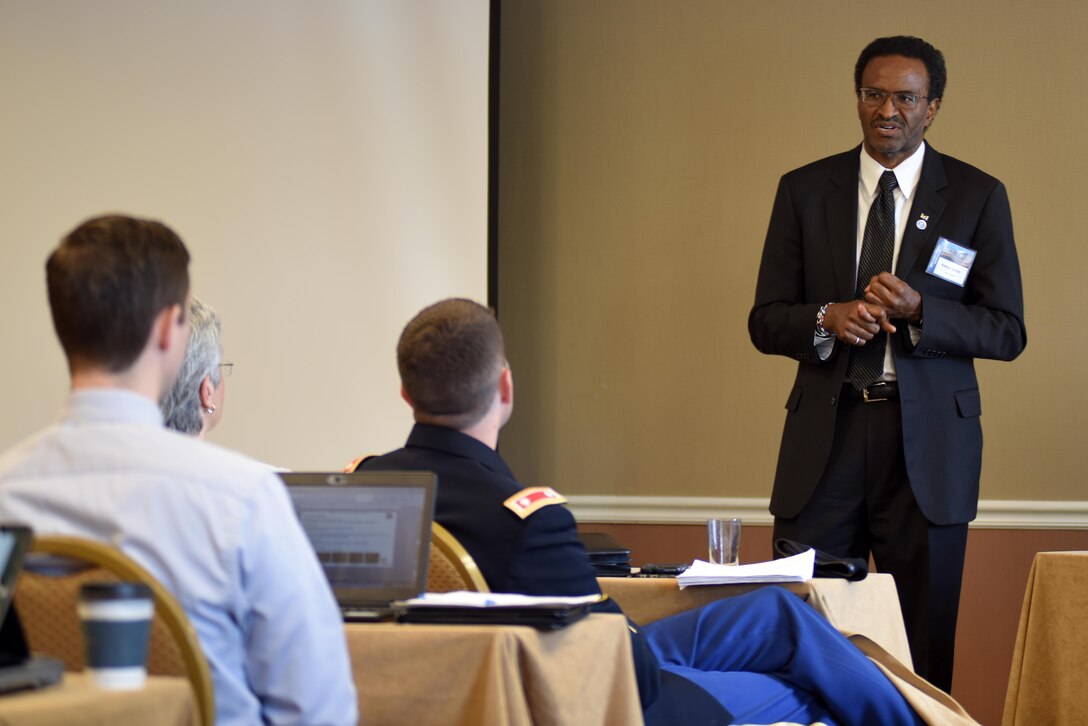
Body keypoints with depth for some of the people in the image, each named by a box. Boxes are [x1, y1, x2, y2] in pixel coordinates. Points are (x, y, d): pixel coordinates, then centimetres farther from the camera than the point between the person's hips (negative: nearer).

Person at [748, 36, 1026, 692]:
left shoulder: (977, 196, 4)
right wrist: (829, 318, -13)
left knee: (923, 652, 2)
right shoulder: (804, 191, 9)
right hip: (826, 434, 1)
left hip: (927, 441, -1)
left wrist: (917, 309, -15)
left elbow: (1007, 331, 1)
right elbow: (766, 321, 9)